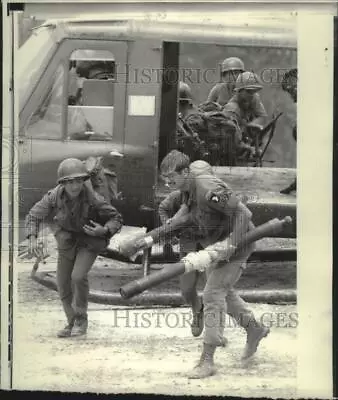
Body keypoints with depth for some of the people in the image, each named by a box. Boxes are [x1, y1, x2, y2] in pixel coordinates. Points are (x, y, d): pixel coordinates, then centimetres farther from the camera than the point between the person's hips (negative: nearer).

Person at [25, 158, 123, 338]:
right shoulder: (54, 196, -24)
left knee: (78, 276, -23)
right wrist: (32, 239, -26)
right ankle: (72, 323, 23)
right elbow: (34, 216, -12)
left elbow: (116, 218, -17)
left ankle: (81, 318, -1)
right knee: (63, 282, 4)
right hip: (67, 240, 4)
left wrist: (105, 231, -37)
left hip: (89, 241, -4)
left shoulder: (93, 199, -31)